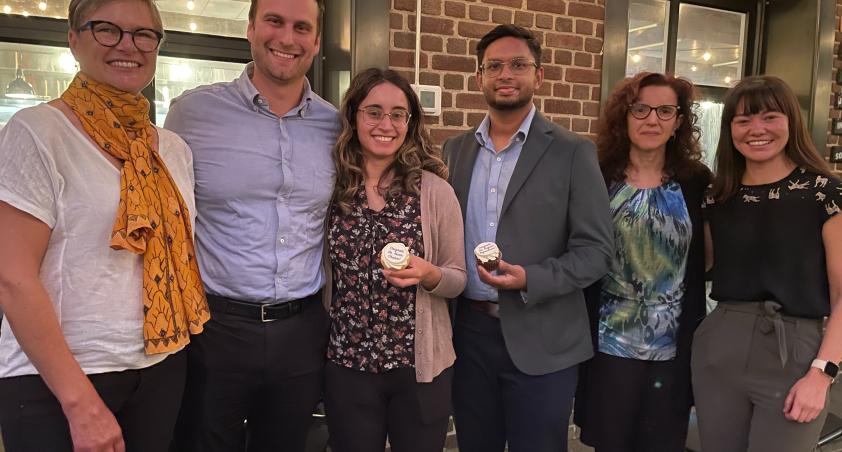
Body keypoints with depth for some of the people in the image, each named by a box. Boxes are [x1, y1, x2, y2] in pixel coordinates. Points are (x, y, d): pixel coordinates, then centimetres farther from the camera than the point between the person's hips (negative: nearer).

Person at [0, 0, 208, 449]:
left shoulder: (175, 148, 6)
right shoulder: (36, 131, -11)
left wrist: (188, 342, 6)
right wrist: (81, 401, -17)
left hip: (163, 368, 6)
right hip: (56, 381, -5)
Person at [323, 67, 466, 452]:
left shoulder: (435, 190, -7)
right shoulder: (331, 188, -3)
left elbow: (458, 279, -2)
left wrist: (427, 274, -21)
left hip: (421, 364, -1)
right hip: (346, 363, 1)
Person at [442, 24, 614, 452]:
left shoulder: (573, 152, -6)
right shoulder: (454, 149, 7)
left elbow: (596, 249, -8)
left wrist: (529, 279, -22)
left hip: (540, 341, -3)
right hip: (468, 332, 4)